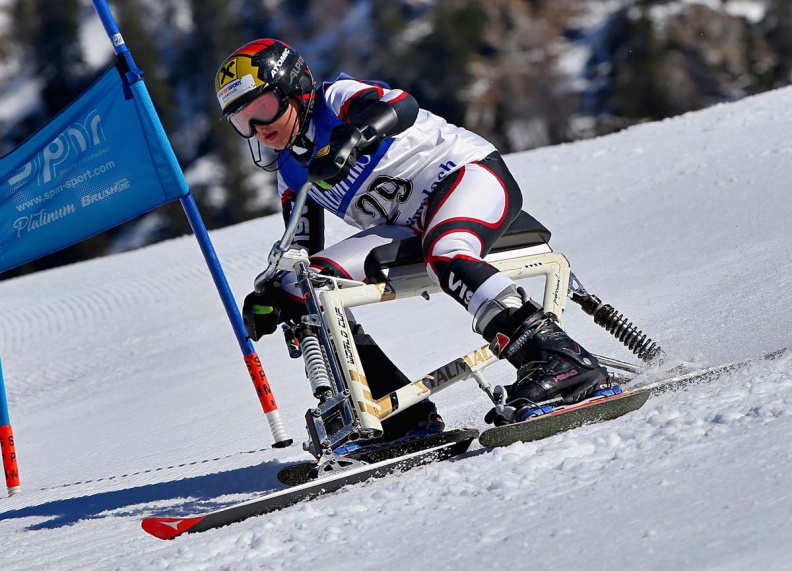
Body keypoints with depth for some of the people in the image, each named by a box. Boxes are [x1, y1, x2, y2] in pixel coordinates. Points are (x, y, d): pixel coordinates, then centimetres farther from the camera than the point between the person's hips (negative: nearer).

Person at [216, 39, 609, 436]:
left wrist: (352, 136, -48)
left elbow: (402, 106, -29)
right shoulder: (291, 175, 13)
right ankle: (406, 415, -13)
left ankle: (559, 360, -47)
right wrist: (274, 298, -8)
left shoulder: (337, 98, -8)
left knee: (443, 255, -39)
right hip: (411, 227, 8)